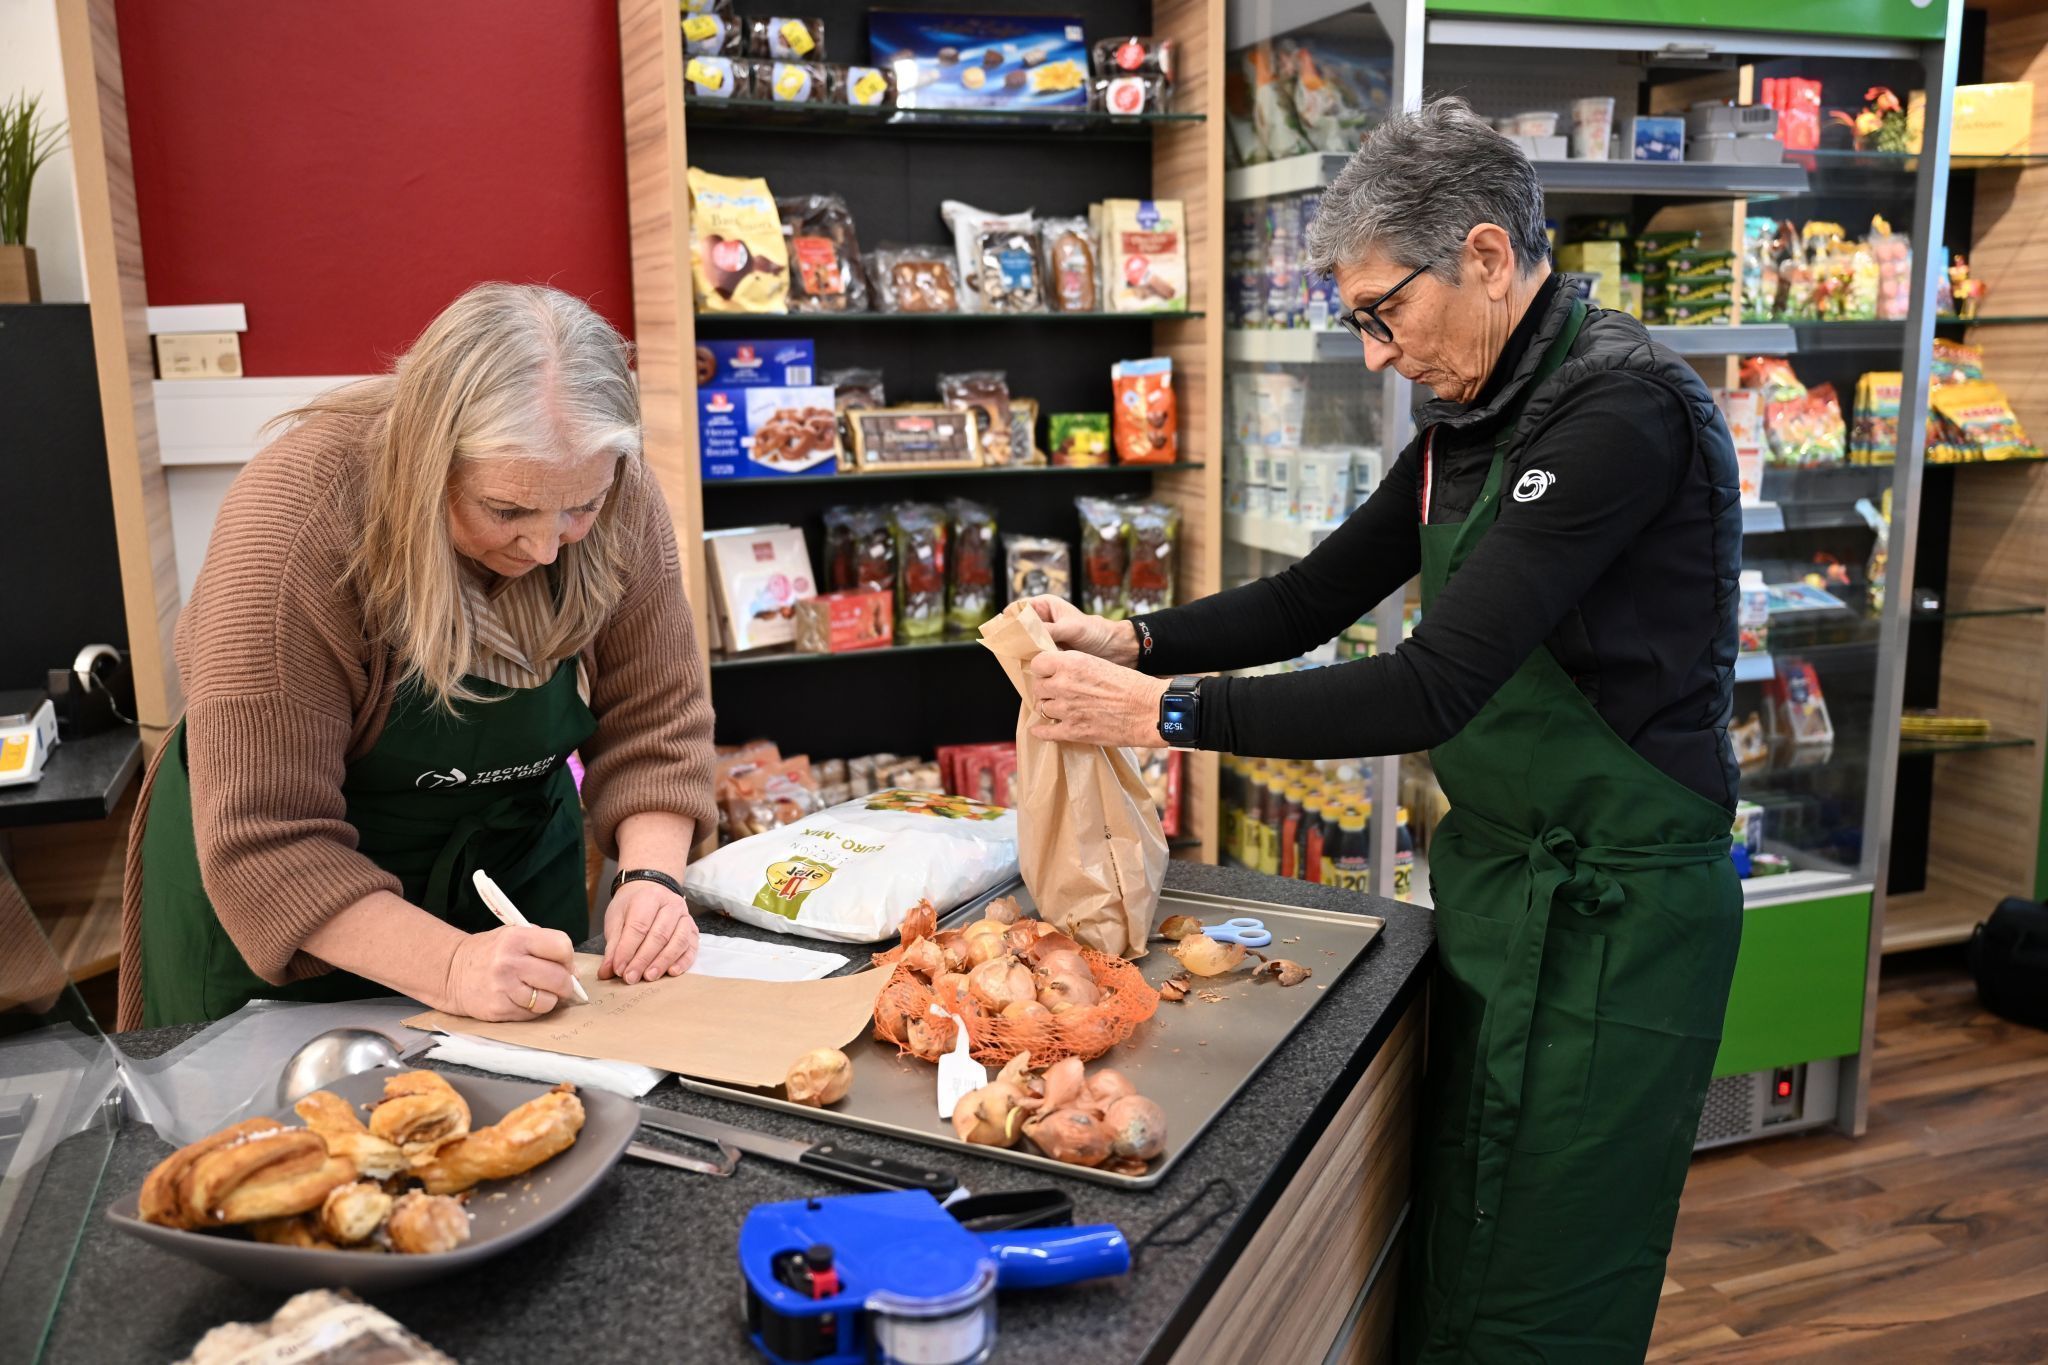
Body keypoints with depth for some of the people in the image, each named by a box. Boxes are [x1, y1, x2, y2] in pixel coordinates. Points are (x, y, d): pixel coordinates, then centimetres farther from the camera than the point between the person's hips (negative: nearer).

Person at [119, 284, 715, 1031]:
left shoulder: (620, 507, -19)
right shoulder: (297, 527, -30)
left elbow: (655, 719, -11)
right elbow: (267, 844, -29)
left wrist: (652, 876, -27)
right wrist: (451, 966, -39)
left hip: (517, 852, 4)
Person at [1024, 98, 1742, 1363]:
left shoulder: (1621, 408, -21)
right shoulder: (1475, 418, 7)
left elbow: (1433, 689, -28)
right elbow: (1314, 598, 12)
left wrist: (1164, 710, -24)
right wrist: (1134, 639, -2)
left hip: (1612, 913, -8)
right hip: (1497, 880, 9)